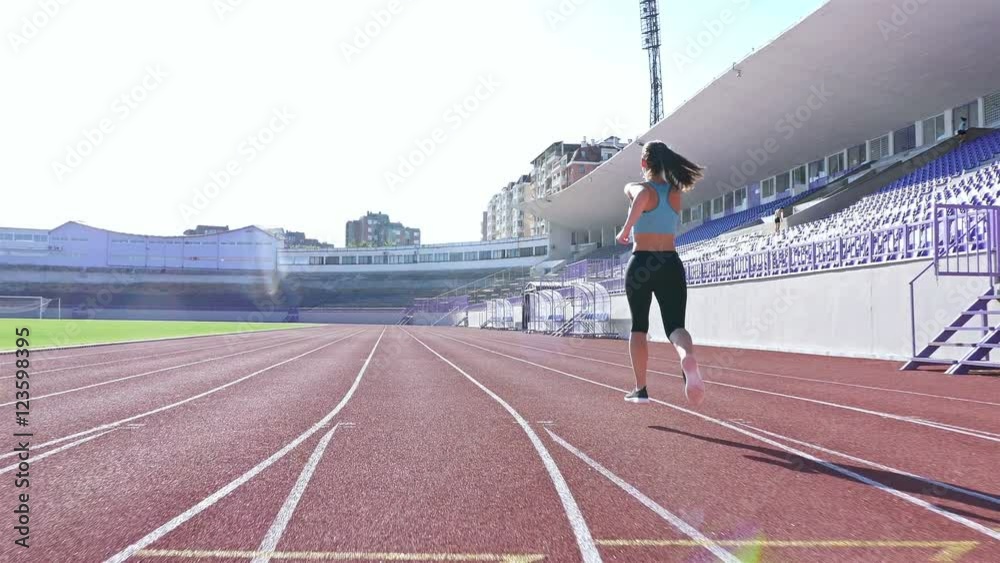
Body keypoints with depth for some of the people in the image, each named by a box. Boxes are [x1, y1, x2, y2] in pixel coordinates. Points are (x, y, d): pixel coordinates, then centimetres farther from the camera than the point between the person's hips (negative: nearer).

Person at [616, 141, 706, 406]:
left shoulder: (637, 188, -5)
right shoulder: (676, 193, 9)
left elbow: (643, 195, -29)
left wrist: (625, 230, -20)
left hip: (641, 263, -2)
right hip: (671, 265, 2)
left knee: (639, 327, 14)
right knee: (675, 325, -1)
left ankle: (641, 388, 15)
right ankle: (687, 356, -37)